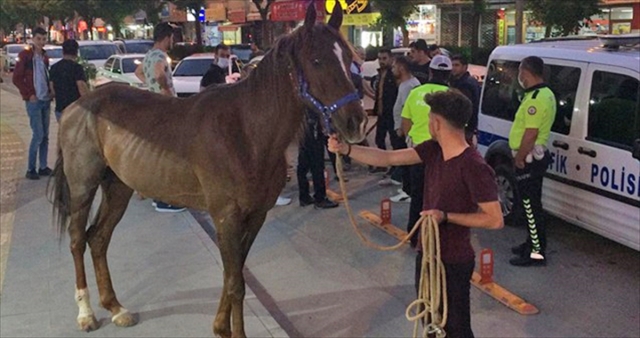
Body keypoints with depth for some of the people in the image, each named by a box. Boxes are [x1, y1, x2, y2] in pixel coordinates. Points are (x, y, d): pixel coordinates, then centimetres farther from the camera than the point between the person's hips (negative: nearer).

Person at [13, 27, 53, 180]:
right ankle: (30, 169, 0)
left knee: (45, 135, 8)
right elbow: (17, 78, -9)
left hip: (46, 100, 6)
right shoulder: (25, 55, -7)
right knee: (38, 134, -9)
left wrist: (50, 92, 7)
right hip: (34, 101, -6)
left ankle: (43, 167, 16)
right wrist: (28, 95, -12)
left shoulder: (44, 56, 12)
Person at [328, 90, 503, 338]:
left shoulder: (474, 168, -26)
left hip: (453, 262, -8)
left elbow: (495, 220, -23)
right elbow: (388, 158, -4)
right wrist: (345, 149, -13)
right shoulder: (433, 150, -3)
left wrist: (446, 216, -26)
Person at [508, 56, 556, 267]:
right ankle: (533, 242, 31)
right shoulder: (546, 94, 14)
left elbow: (531, 133, -25)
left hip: (529, 159, -11)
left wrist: (519, 158, -17)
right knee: (531, 203, 19)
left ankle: (537, 252, -2)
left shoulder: (536, 98, -21)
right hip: (536, 156, 11)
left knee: (531, 204, -6)